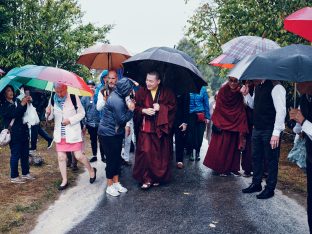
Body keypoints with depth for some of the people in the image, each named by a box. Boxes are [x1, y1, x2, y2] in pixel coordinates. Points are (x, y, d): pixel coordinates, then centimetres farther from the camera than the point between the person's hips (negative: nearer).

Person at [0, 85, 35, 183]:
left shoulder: (17, 101, 13)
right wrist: (22, 104, -25)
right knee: (15, 154, -2)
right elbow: (12, 114, -20)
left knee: (25, 153, 11)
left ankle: (25, 173, 22)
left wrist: (27, 102, -10)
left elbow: (24, 112, 7)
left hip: (23, 131, 6)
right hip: (14, 133, -6)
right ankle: (14, 177, 6)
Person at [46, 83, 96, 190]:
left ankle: (91, 170, 25)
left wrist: (70, 120, -17)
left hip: (73, 133, -3)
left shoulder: (73, 97, -9)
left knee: (79, 156, -1)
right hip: (59, 134, 4)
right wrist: (48, 113, -17)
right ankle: (64, 180, 20)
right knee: (61, 157, 5)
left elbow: (81, 113, -4)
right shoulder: (53, 99, 1)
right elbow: (51, 117, 6)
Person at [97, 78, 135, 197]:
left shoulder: (117, 96, 6)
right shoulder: (117, 100, -25)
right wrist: (131, 110, -11)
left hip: (116, 133, 10)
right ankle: (110, 186, 14)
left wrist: (128, 106, -1)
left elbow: (121, 113, 12)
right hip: (108, 134, -10)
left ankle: (116, 183, 27)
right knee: (111, 159, 1)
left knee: (117, 159, 15)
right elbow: (122, 119, -22)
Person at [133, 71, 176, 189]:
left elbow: (172, 107, 1)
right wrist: (144, 110, -16)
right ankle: (146, 179, -1)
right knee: (145, 152, -8)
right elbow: (135, 107, 3)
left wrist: (160, 107, -14)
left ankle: (157, 177, 20)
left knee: (160, 154, 5)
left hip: (161, 128, 0)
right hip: (145, 127, 0)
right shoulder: (141, 92, 3)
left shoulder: (167, 93, 3)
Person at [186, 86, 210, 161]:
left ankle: (197, 153, 21)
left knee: (199, 135, 4)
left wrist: (207, 116, 4)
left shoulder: (202, 89, 3)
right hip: (190, 115, -1)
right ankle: (190, 153, 17)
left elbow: (206, 103, 6)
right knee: (190, 135, 0)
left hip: (201, 116, 1)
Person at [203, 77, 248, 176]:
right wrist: (216, 123, -12)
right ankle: (221, 168, 9)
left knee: (234, 146, 7)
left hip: (235, 125, 3)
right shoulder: (222, 91, -4)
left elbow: (242, 111, 3)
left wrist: (242, 129, -4)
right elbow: (218, 108, -5)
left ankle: (233, 168, 18)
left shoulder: (239, 94, 3)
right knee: (221, 147, -1)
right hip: (222, 124, -3)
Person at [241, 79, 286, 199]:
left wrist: (276, 133, -23)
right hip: (257, 129, 8)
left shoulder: (275, 87, -17)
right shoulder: (258, 87, 10)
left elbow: (281, 111, -20)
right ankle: (256, 184, 32)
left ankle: (270, 188, 17)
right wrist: (246, 94, 5)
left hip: (270, 131, -8)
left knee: (271, 160, 5)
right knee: (256, 157, 17)